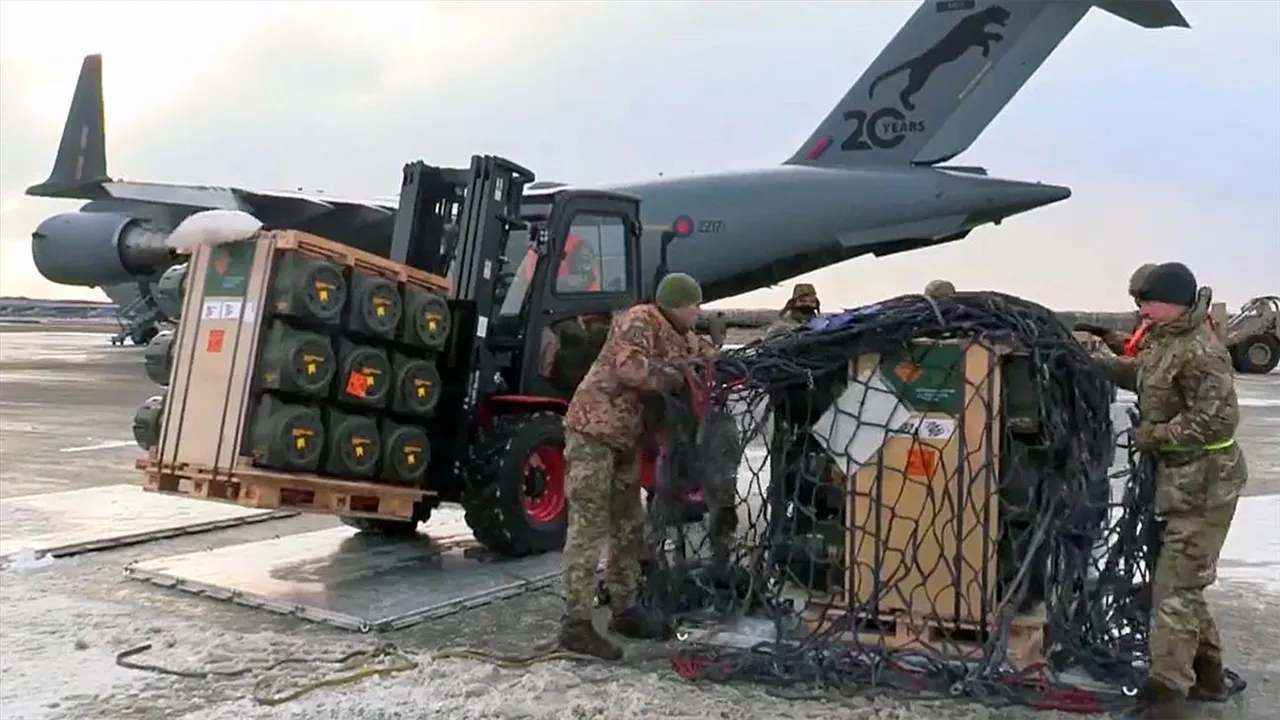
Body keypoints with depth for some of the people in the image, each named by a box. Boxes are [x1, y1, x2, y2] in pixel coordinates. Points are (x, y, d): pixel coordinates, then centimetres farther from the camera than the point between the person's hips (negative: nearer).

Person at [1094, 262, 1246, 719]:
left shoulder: (1199, 351, -21)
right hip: (1181, 481, 10)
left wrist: (1154, 434, -17)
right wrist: (1098, 364, 11)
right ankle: (1207, 672, 33)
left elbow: (1217, 419, -26)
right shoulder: (1165, 343, 9)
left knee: (1175, 588, -7)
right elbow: (1141, 374, 27)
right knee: (1181, 581, 19)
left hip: (1203, 485, -10)